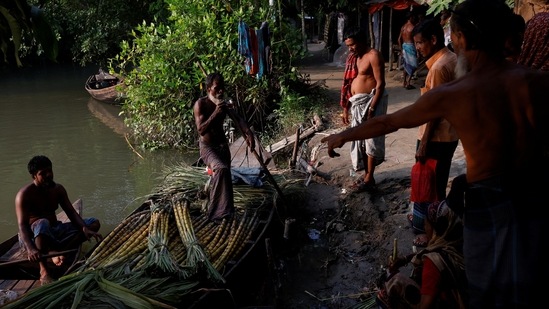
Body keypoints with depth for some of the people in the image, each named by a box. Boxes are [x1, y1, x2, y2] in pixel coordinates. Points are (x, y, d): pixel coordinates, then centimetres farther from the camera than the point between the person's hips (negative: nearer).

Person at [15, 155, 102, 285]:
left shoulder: (58, 189, 3)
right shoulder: (24, 194, -16)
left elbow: (71, 212, -2)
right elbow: (22, 224, -27)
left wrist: (85, 229, -22)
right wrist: (30, 249, -44)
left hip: (55, 231, 6)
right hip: (34, 236, -6)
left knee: (94, 223, -7)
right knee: (42, 223, -42)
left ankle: (55, 250, -25)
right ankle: (44, 271, -34)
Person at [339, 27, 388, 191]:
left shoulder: (374, 55, -12)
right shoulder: (353, 57, 12)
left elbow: (380, 84, -17)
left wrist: (371, 108, -21)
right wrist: (345, 108, 12)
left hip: (370, 101, -8)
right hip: (356, 103, 8)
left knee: (371, 139, 0)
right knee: (360, 139, 12)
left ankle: (369, 178, 9)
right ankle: (366, 175, 23)